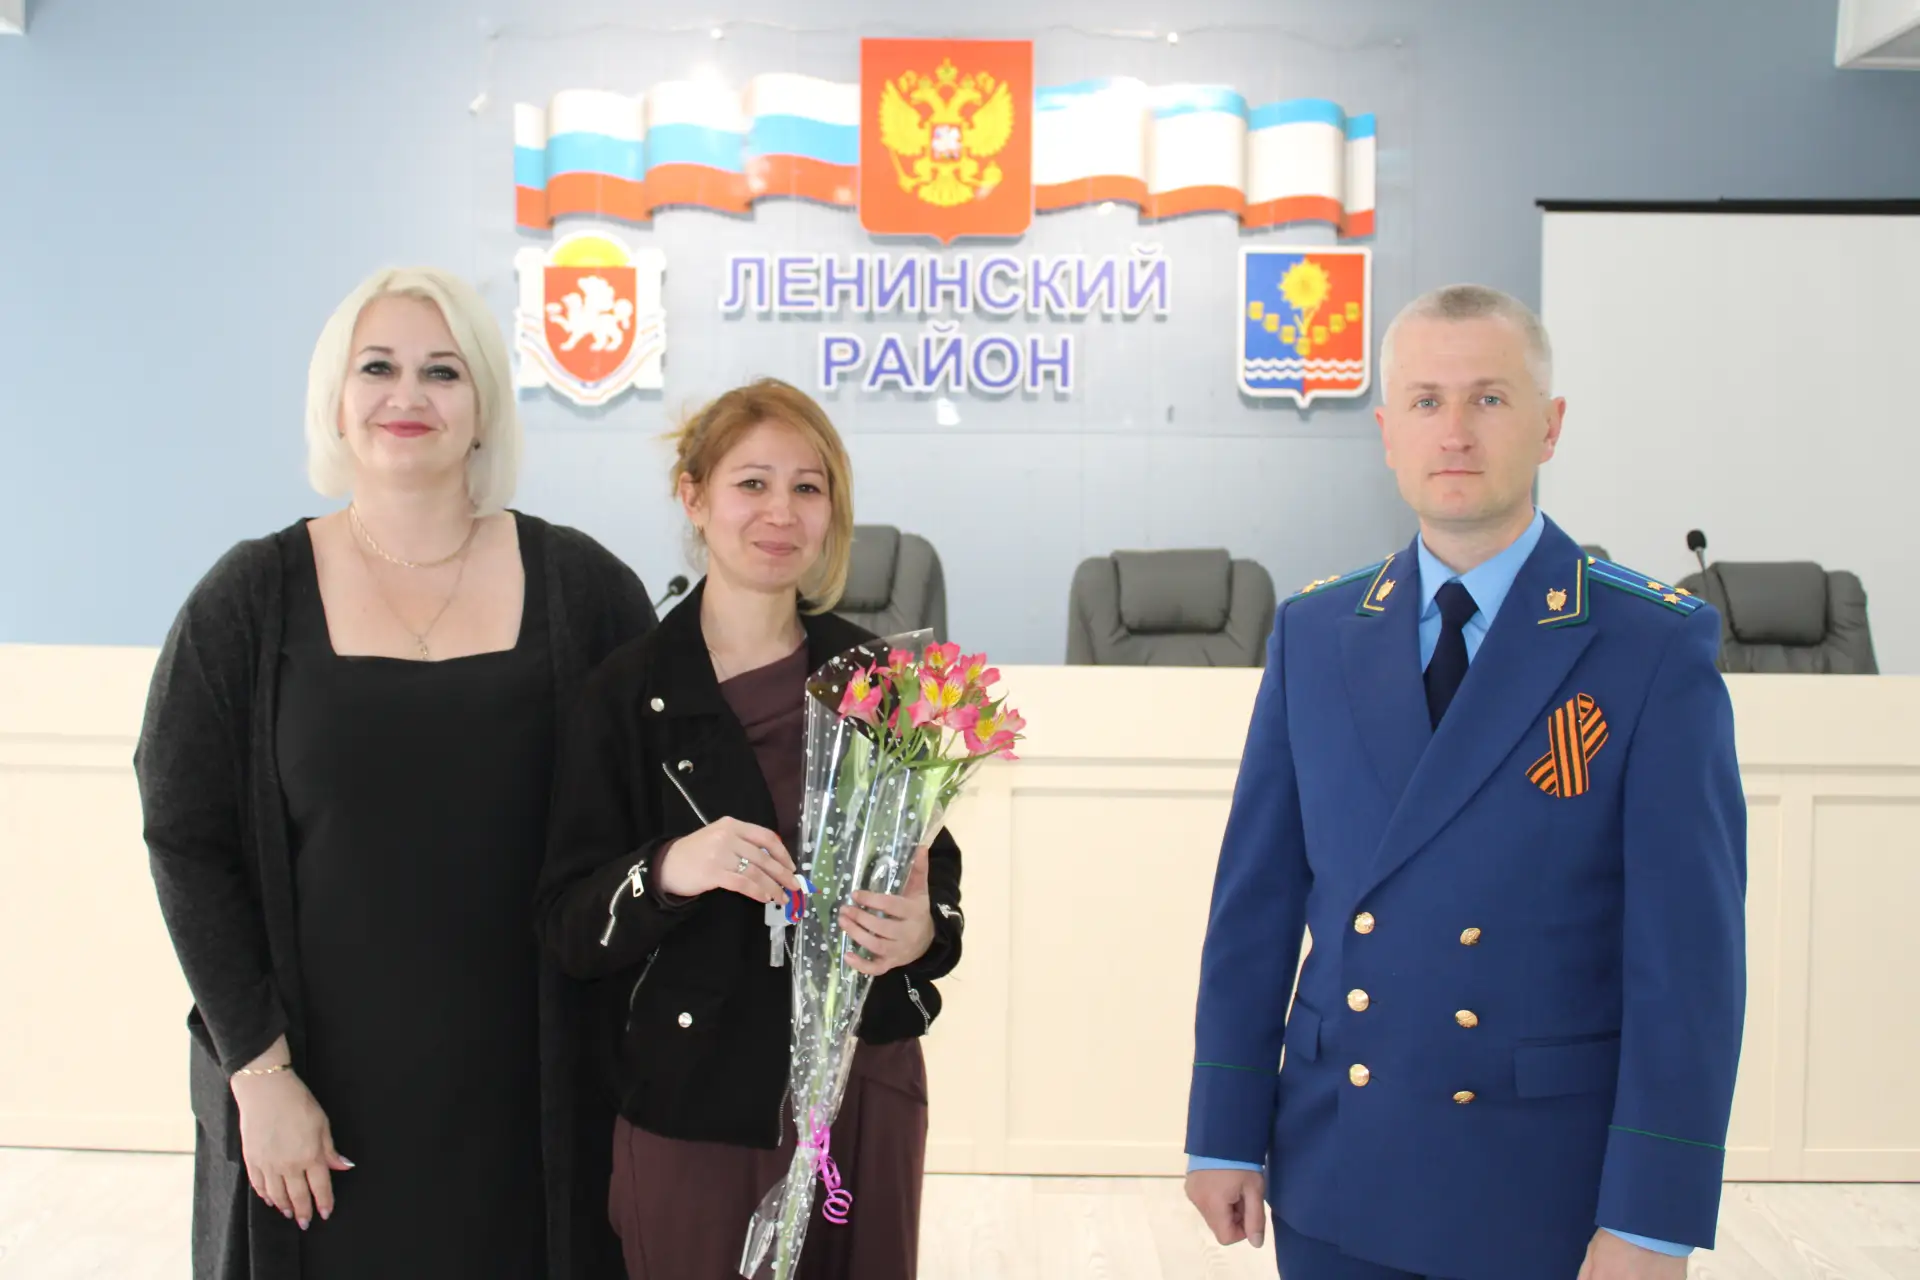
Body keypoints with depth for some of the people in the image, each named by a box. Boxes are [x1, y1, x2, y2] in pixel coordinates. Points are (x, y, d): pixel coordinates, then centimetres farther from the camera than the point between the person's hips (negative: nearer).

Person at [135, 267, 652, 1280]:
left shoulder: (582, 587, -2)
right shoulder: (250, 600, -2)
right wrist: (258, 1067, -8)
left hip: (532, 1083, 1)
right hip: (328, 1090, 0)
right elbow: (186, 843, -2)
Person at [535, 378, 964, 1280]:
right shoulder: (631, 693, -6)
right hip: (694, 1104, -2)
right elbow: (567, 926, -5)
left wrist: (925, 929, -15)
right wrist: (668, 871, -25)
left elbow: (938, 868, 8)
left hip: (867, 1090, 3)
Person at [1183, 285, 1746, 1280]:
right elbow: (1254, 900, 4)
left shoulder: (1656, 648, -9)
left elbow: (1689, 952, -11)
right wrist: (1225, 1133, 4)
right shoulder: (1313, 633, 2)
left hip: (1547, 1196, -3)